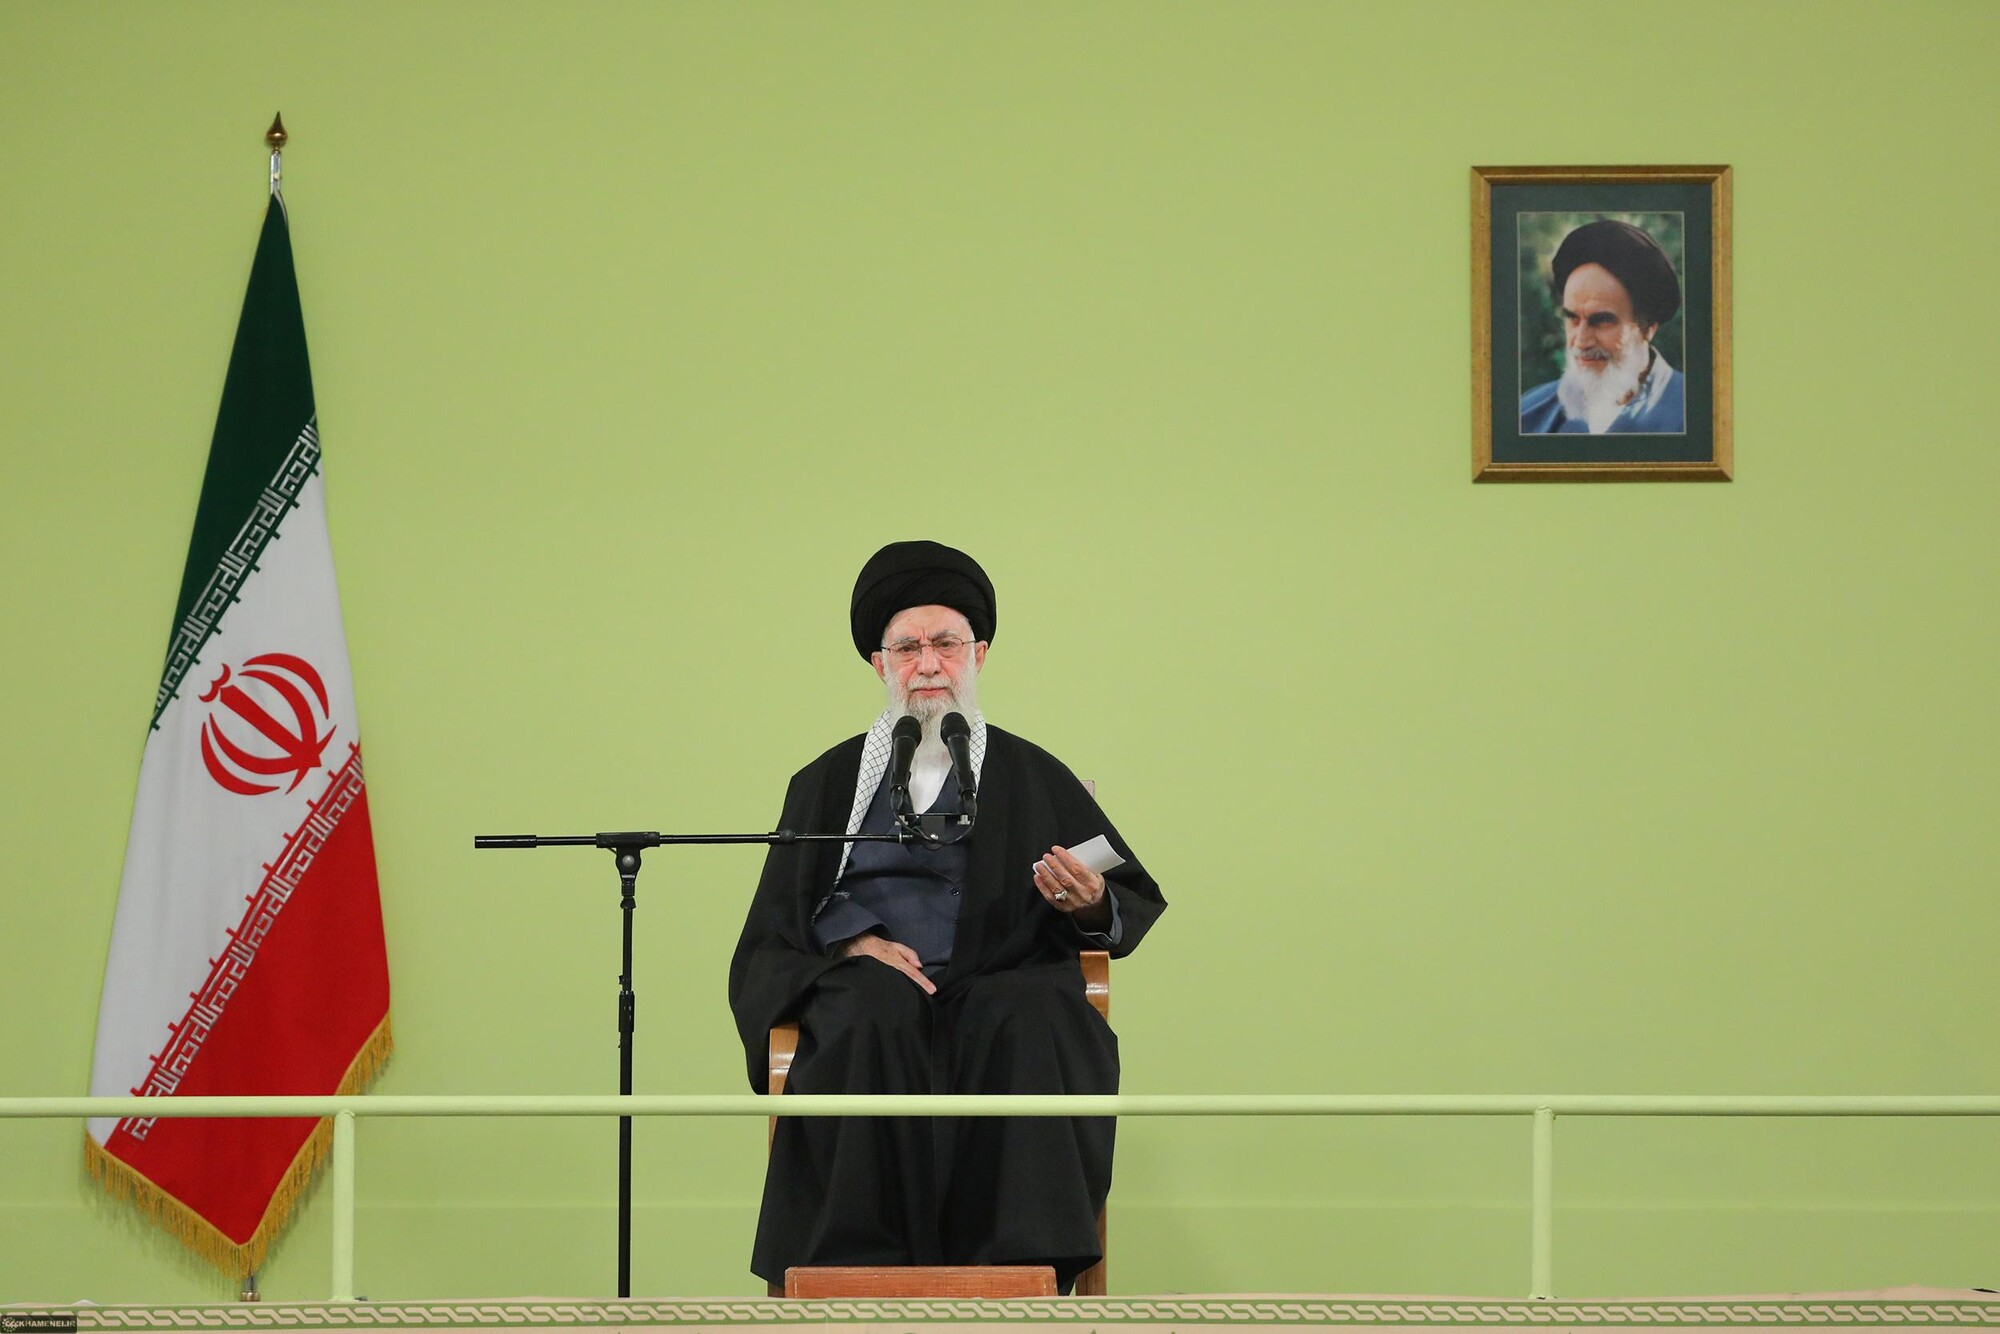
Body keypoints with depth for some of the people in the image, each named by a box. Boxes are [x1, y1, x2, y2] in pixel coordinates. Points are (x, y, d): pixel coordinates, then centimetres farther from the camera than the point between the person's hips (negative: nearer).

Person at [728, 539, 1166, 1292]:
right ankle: (868, 1258, -41)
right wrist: (851, 944, -5)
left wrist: (1093, 906, -10)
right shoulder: (830, 783, 22)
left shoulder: (1032, 777, 19)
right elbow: (777, 924, 16)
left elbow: (1138, 906, 15)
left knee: (1037, 1022, -37)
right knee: (875, 1017, -37)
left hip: (998, 982, 0)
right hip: (866, 978, 0)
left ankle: (1026, 1261, -42)